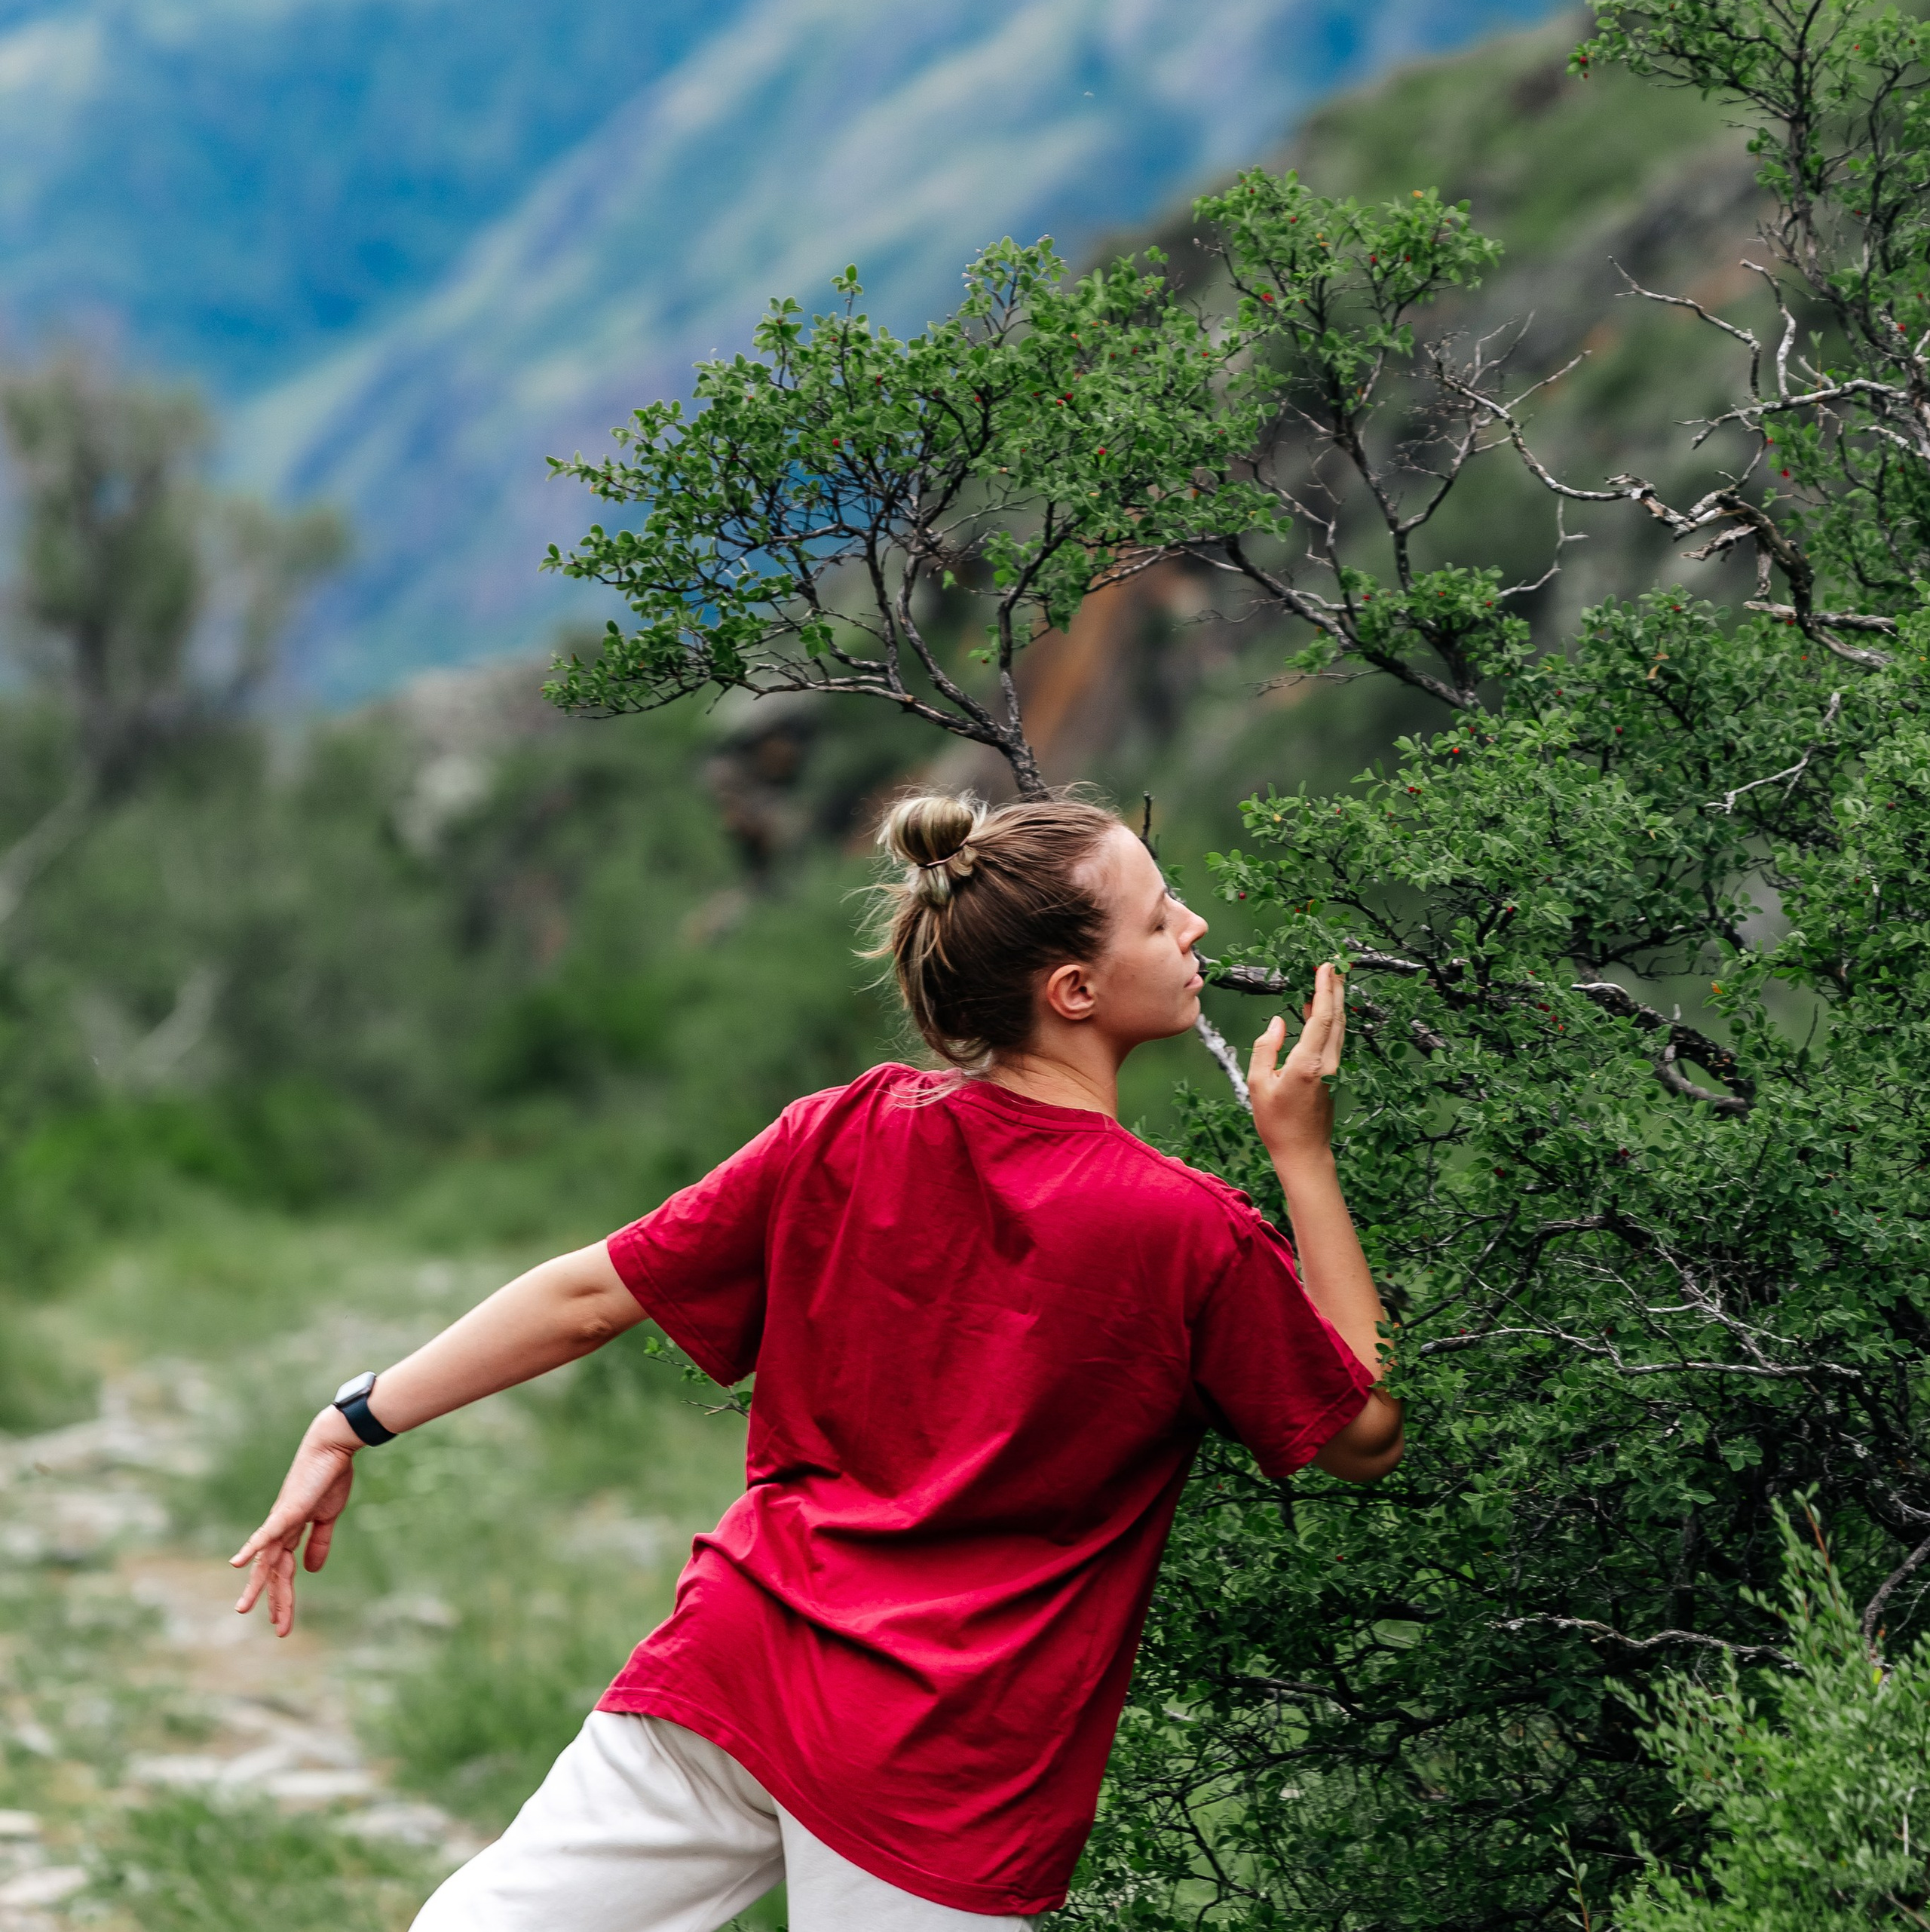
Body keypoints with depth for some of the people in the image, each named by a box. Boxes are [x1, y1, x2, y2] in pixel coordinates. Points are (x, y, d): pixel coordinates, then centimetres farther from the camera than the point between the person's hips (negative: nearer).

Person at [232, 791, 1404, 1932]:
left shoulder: (853, 1136, -1)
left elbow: (591, 1299, 3)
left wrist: (358, 1422, 12)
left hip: (739, 1671, 3)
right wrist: (1304, 1152, 5)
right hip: (958, 1786, -3)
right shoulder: (1191, 1236, -11)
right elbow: (1365, 1435, 4)